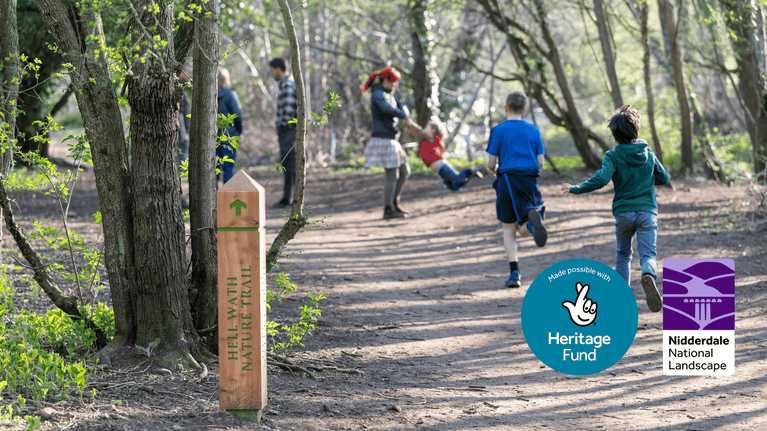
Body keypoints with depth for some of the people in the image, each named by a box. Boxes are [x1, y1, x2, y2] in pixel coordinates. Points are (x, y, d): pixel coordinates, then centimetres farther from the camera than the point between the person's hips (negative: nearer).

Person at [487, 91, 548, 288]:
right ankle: (534, 217, -31)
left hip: (507, 179, -2)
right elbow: (540, 163, 6)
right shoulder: (533, 130, 9)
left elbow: (491, 163, -1)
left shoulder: (498, 130, 0)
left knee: (508, 229, 8)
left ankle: (514, 273, -3)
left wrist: (493, 169, 22)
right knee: (524, 230, 7)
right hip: (529, 181, 2)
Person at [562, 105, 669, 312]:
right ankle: (648, 276, -42)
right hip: (647, 211, 0)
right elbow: (664, 178, 18)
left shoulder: (613, 156, -5)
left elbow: (601, 179, -21)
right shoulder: (648, 153, 7)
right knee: (648, 254, -8)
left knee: (623, 255, 19)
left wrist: (576, 189, -9)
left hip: (623, 212, 0)